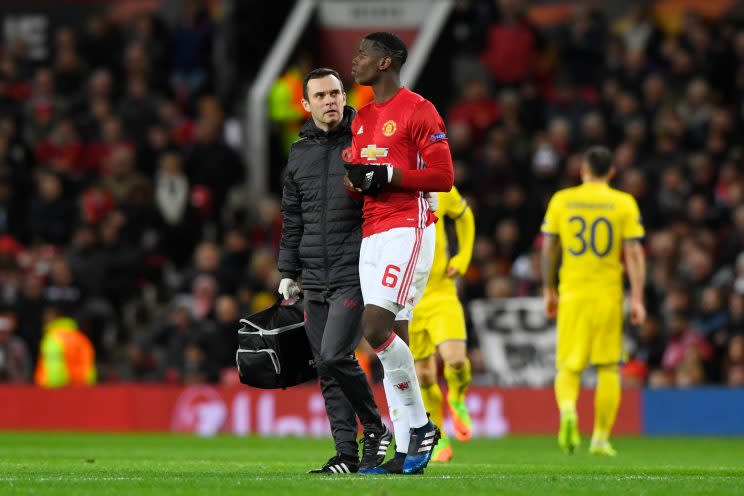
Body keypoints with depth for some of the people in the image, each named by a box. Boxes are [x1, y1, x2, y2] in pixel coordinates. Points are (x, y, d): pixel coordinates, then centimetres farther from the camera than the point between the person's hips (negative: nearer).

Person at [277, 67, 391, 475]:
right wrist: (288, 272, 15)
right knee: (327, 369, 4)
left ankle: (375, 429, 3)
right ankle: (347, 453, 9)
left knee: (334, 356, -17)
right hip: (315, 280, 6)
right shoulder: (300, 153, 13)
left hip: (355, 275, -6)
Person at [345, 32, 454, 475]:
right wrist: (355, 181, 1)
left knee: (376, 329, -19)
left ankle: (421, 425, -4)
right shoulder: (363, 118, 19)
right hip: (372, 235, 8)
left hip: (407, 230, -8)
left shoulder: (417, 111, -8)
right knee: (392, 341, 5)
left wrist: (385, 176, -16)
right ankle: (407, 453, 5)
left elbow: (443, 176, -12)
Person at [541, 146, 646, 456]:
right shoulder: (624, 204, 0)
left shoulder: (561, 200, 4)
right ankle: (601, 438, 9)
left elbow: (548, 249, 6)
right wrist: (637, 299, -5)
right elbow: (634, 253, -5)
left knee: (568, 368, 5)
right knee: (608, 368, 10)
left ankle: (567, 410, -26)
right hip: (609, 293, -1)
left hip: (572, 293, 1)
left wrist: (549, 290, 16)